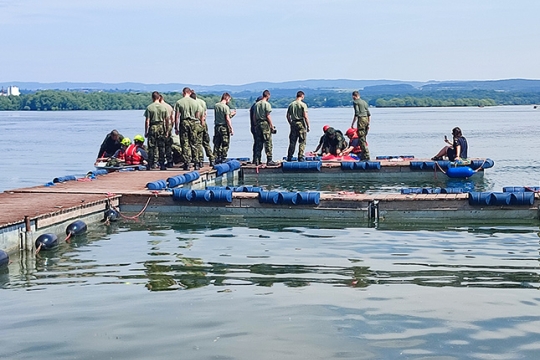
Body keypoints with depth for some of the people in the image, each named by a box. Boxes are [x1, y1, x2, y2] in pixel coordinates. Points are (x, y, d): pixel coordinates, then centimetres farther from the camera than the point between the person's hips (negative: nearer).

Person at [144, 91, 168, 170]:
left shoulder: (149, 107, -6)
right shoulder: (163, 107, 3)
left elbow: (147, 121, -6)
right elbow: (166, 120, 5)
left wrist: (146, 132, 0)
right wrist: (166, 130, 14)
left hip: (152, 128, -2)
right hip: (161, 127, 2)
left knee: (152, 147, 2)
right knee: (161, 147, 6)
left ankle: (152, 164, 1)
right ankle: (162, 164, 7)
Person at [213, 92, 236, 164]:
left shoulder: (216, 106, 9)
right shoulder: (226, 107, -12)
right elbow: (227, 119, -16)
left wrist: (231, 114, 22)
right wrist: (231, 129, -11)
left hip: (217, 126, 6)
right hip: (224, 127, -6)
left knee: (216, 144, 10)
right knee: (225, 144, 1)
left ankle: (216, 159, 11)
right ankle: (223, 159, 2)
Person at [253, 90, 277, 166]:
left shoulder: (257, 104, 10)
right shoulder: (267, 104, -9)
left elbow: (254, 116, 11)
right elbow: (268, 116, -13)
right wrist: (272, 126, -9)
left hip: (258, 123, 7)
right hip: (265, 124, -7)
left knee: (258, 143, 11)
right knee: (268, 143, -3)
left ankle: (256, 160, 10)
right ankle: (269, 160, -5)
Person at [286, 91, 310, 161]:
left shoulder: (291, 104, 7)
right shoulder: (303, 104, -8)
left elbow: (288, 116, 9)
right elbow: (305, 116, -12)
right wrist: (308, 126, -6)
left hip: (293, 124, 5)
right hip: (301, 124, -5)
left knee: (292, 142, 10)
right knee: (302, 142, 2)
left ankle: (289, 157, 11)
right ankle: (300, 157, -2)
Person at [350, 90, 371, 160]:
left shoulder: (355, 102, -2)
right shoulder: (364, 102, 20)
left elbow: (356, 114, -12)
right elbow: (369, 114, 17)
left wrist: (352, 124, -8)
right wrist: (368, 124, 20)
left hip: (361, 119, -8)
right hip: (366, 119, 8)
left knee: (361, 139, -8)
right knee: (363, 138, 12)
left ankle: (366, 156, -14)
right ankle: (363, 156, 12)